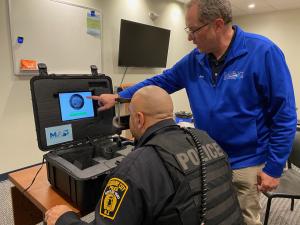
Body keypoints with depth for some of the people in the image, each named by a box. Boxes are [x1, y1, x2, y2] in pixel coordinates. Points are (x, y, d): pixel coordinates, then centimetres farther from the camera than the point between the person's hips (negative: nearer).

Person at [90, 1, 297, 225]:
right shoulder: (195, 59, -1)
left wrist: (273, 168, -11)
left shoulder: (263, 52, -16)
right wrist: (118, 97, 7)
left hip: (245, 164, -4)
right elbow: (160, 82, 8)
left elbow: (284, 115, -13)